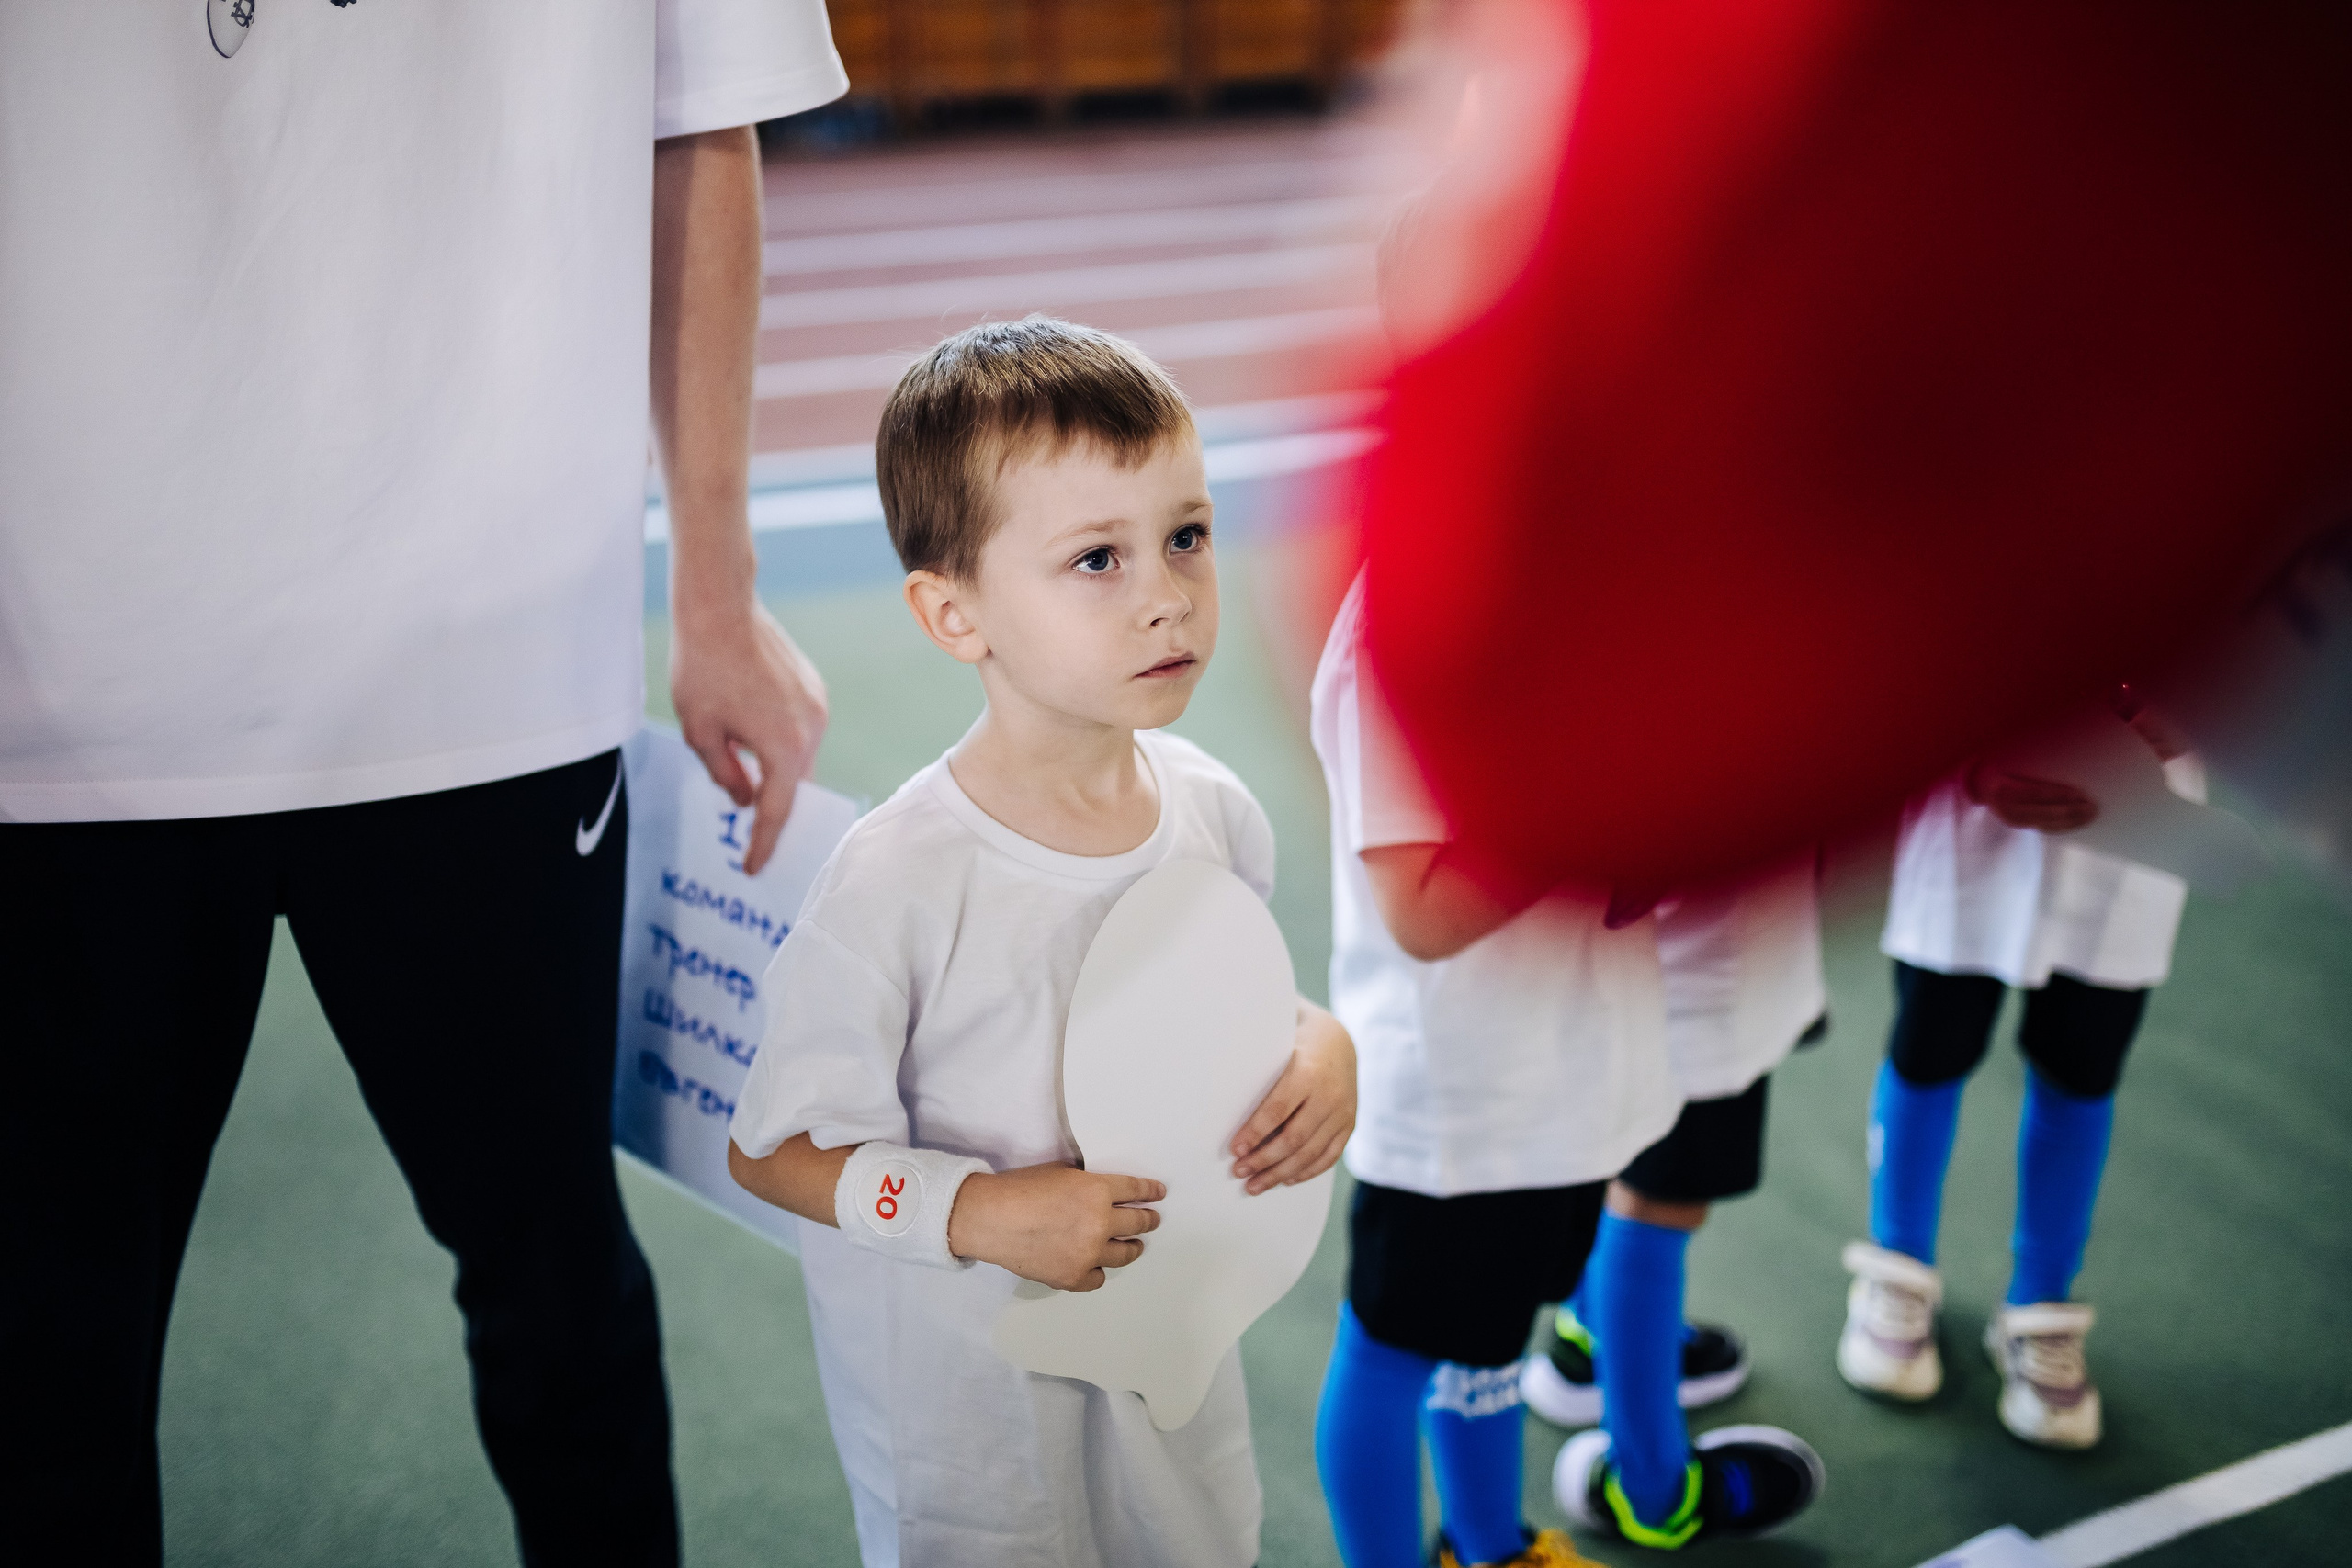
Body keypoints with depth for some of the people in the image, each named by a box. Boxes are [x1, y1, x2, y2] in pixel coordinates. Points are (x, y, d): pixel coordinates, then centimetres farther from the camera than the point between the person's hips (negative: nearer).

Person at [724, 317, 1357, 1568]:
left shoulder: (1216, 812, -10)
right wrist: (982, 1213, -28)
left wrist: (1320, 1044, -12)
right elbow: (773, 1152, -18)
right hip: (964, 1382, -5)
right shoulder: (896, 888, -27)